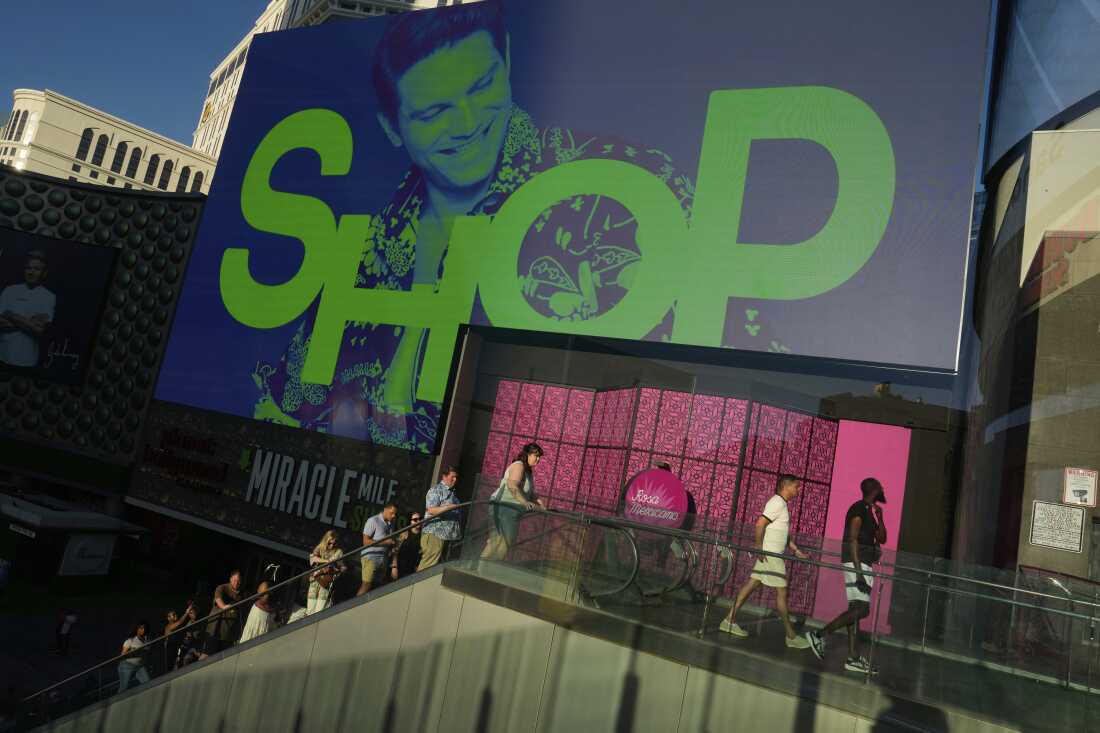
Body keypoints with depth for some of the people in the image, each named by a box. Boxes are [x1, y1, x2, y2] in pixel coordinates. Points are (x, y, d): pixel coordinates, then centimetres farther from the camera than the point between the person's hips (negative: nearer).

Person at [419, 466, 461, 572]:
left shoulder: (452, 492, 20)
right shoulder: (436, 490, -4)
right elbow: (432, 510, -15)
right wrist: (448, 507, -27)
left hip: (447, 535, 8)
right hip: (434, 534, -8)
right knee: (428, 566, -12)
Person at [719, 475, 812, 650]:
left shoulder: (782, 504, 18)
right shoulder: (777, 502, -14)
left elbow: (785, 534, 25)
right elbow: (760, 523, -23)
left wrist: (797, 551, 21)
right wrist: (759, 547, -23)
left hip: (773, 554, 10)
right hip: (769, 553, -10)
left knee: (751, 584, 9)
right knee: (781, 592, -3)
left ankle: (730, 621, 12)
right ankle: (791, 637, 5)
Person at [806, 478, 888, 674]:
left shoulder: (868, 511, 20)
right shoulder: (859, 509, -10)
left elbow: (881, 539, 21)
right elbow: (852, 540, -18)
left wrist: (880, 517, 8)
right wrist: (858, 571, -24)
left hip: (863, 564, 10)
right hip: (856, 563, -10)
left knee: (856, 609, 5)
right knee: (861, 609, -15)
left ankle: (853, 658, 5)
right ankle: (819, 635, -13)